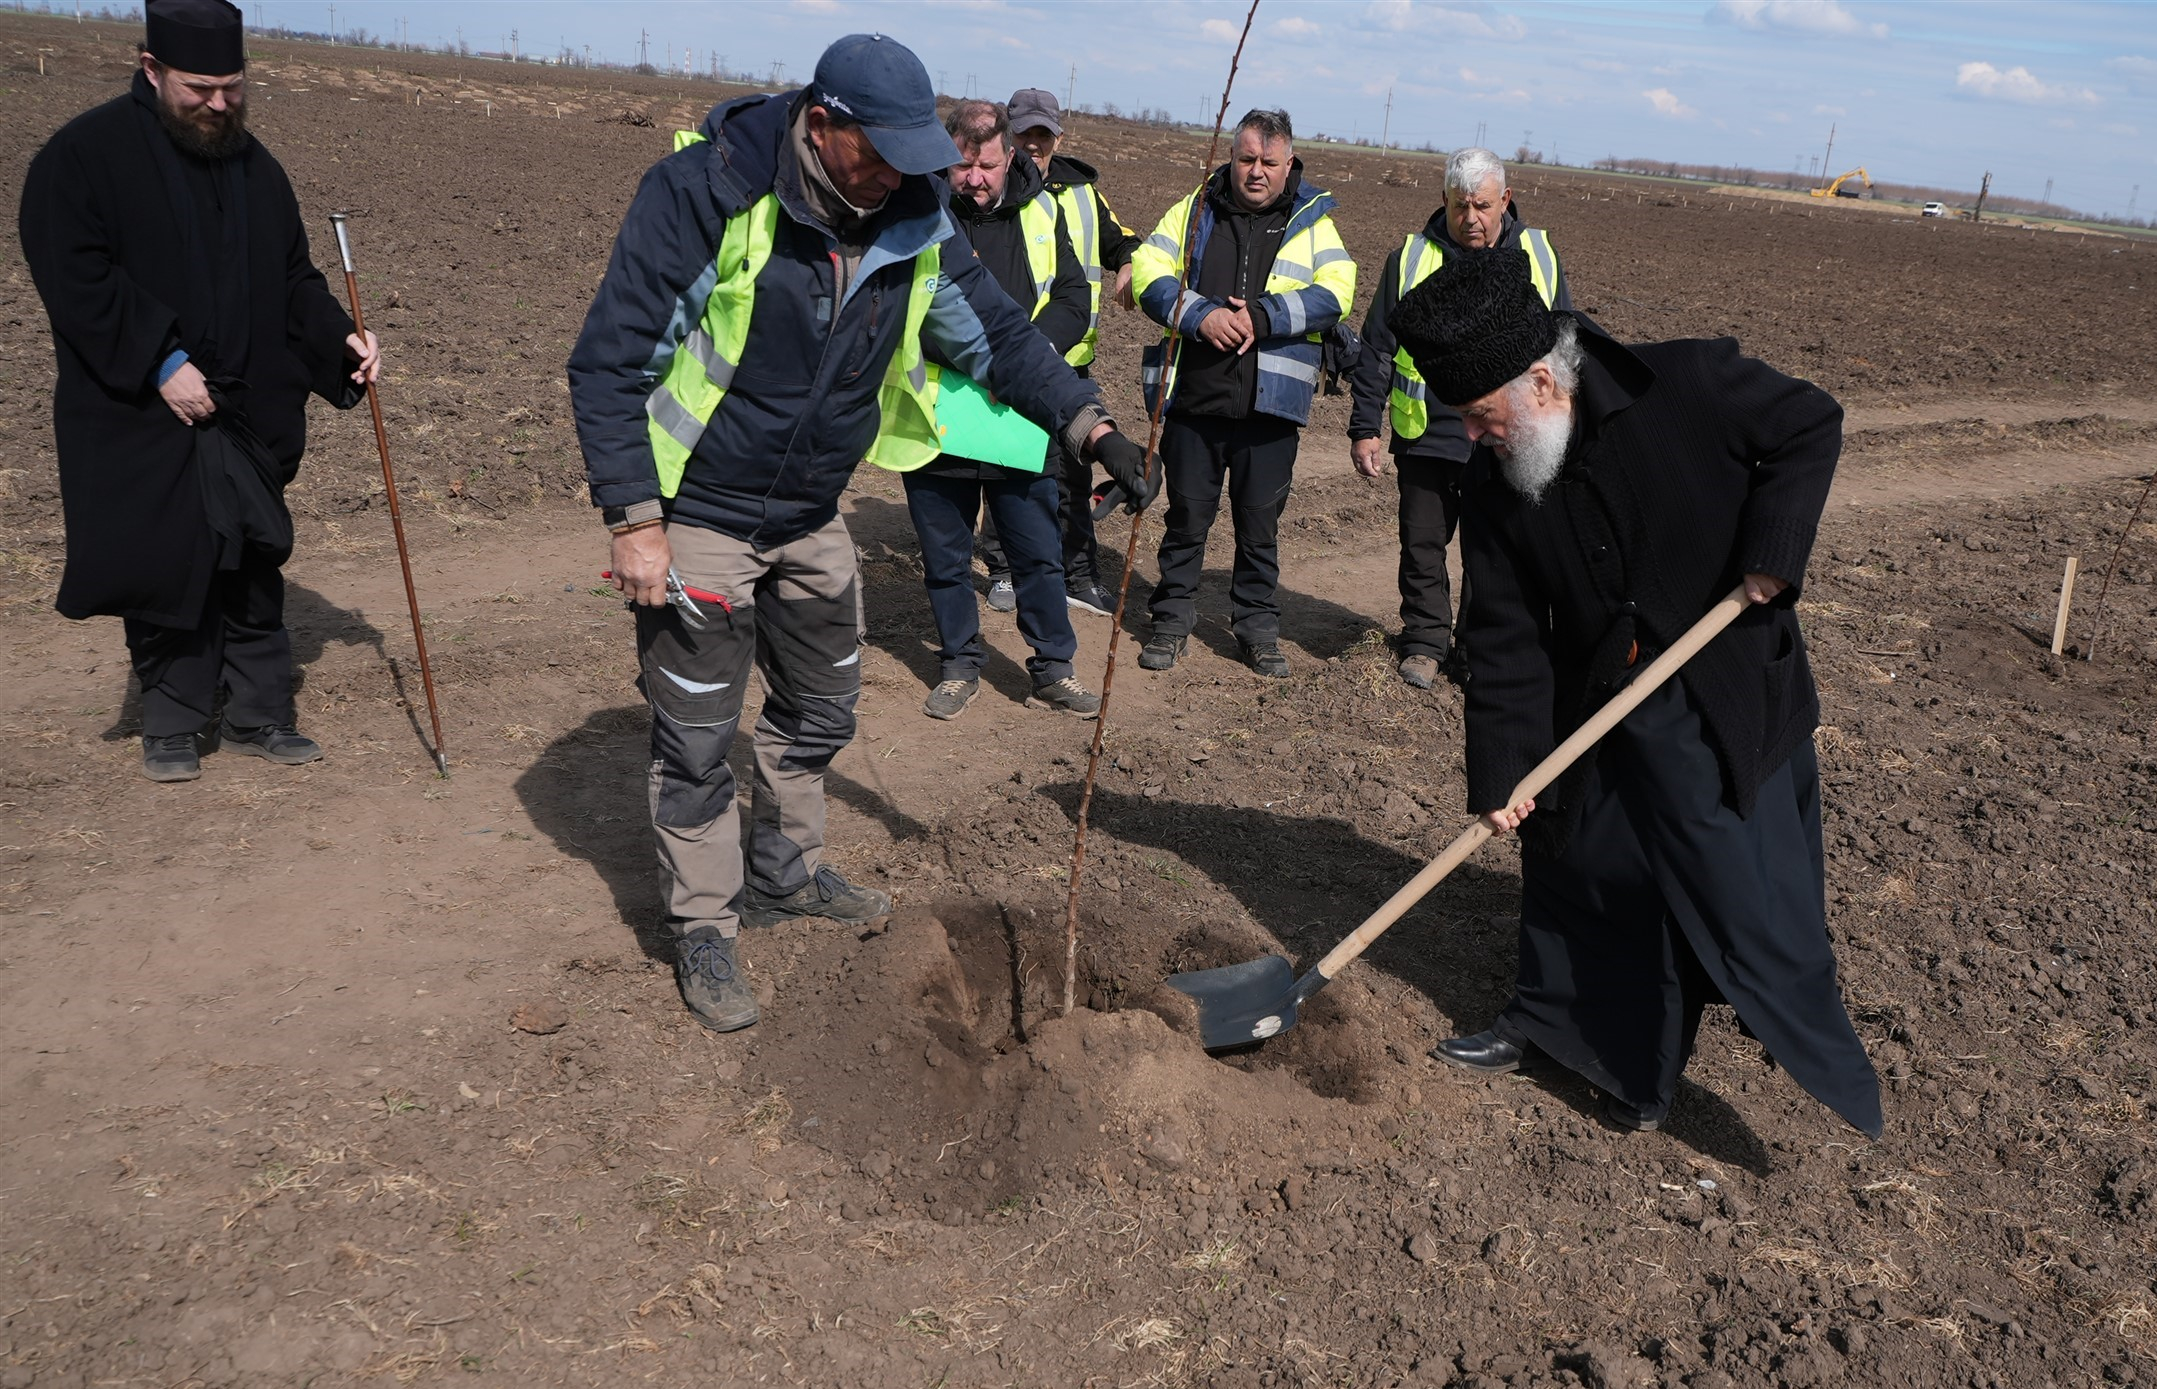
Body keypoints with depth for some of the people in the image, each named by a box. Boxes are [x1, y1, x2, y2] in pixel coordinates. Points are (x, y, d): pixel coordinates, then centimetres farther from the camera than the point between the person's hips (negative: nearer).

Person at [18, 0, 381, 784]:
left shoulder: (254, 167, 11)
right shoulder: (87, 154, -6)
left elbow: (293, 279, 16)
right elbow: (74, 276, -13)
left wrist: (338, 339, -3)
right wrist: (160, 362, -20)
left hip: (247, 417, 5)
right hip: (138, 419, -4)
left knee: (252, 568, 8)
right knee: (162, 570, 1)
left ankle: (256, 715, 19)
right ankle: (173, 725, 16)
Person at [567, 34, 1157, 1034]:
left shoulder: (915, 220, -8)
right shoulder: (705, 192, -24)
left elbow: (998, 334, 2)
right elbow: (608, 359, -21)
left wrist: (1089, 427, -11)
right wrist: (635, 520, -24)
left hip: (811, 518, 6)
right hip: (697, 514, -6)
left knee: (821, 707, 20)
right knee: (697, 736, 4)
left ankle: (783, 872, 43)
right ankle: (703, 929, 23)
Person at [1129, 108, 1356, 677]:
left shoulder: (1312, 222, 7)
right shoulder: (1195, 209, 8)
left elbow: (1334, 292, -7)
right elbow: (1147, 270, -1)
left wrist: (1263, 316, -19)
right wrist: (1200, 315, -16)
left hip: (1270, 403, 0)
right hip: (1194, 396, 0)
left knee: (1260, 522, 8)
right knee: (1187, 515, 8)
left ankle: (1257, 625, 22)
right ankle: (1172, 619, 22)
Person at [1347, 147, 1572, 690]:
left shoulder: (1538, 258, 4)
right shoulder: (1412, 258, 1)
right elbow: (1376, 350, 4)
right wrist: (1364, 429, 0)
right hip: (1425, 438, 0)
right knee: (1422, 546, 9)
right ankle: (1425, 643, 24)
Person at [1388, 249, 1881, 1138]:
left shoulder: (1689, 387, -19)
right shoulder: (1493, 484, -7)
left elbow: (1812, 426, -6)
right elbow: (1504, 638, -5)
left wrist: (1771, 552, -18)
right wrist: (1499, 772, -8)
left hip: (1732, 699, -4)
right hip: (1595, 706, 5)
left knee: (1746, 892, -3)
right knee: (1568, 859, 15)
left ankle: (1835, 1076, 17)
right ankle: (1546, 1019, 39)